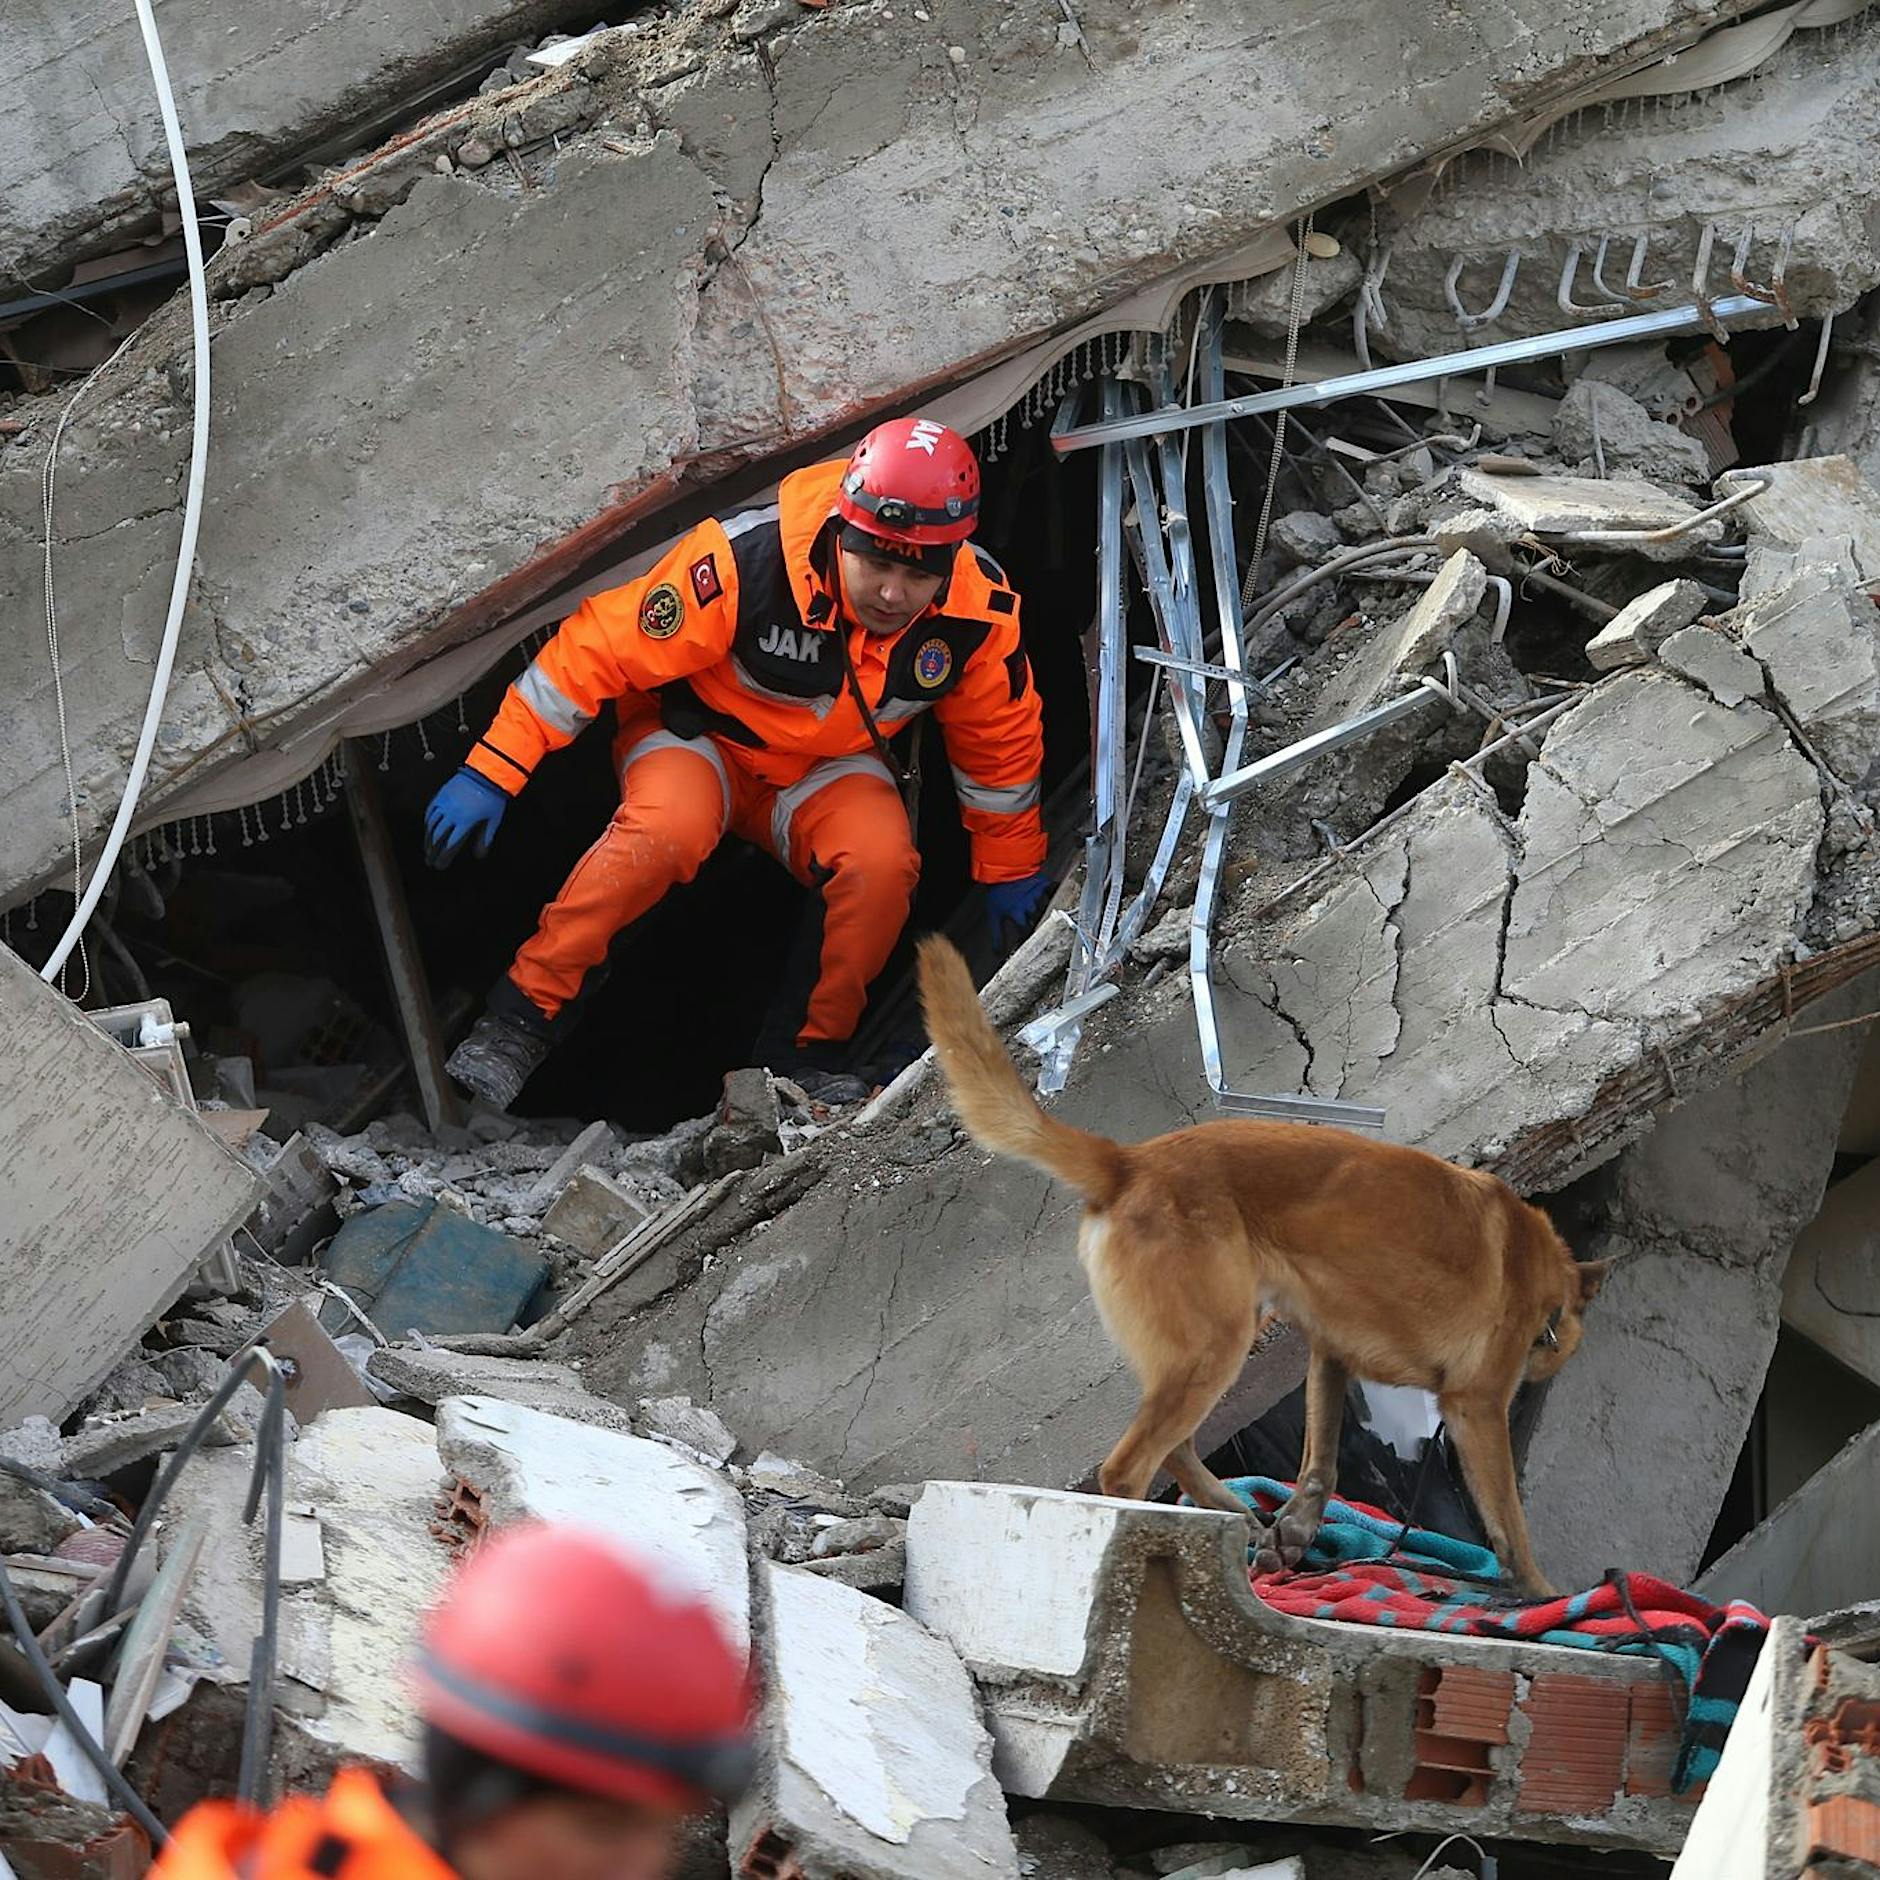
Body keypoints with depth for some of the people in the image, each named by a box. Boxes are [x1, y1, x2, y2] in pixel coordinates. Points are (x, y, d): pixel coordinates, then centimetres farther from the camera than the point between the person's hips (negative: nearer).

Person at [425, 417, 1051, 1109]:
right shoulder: (746, 560, -32)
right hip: (701, 737, -3)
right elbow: (598, 649, -25)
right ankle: (526, 1012, -20)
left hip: (831, 768, 3)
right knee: (667, 830, -35)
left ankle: (822, 1051, -6)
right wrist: (490, 774, -25)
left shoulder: (980, 610, -21)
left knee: (881, 862, -29)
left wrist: (1010, 871, 11)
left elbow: (1000, 739, 0)